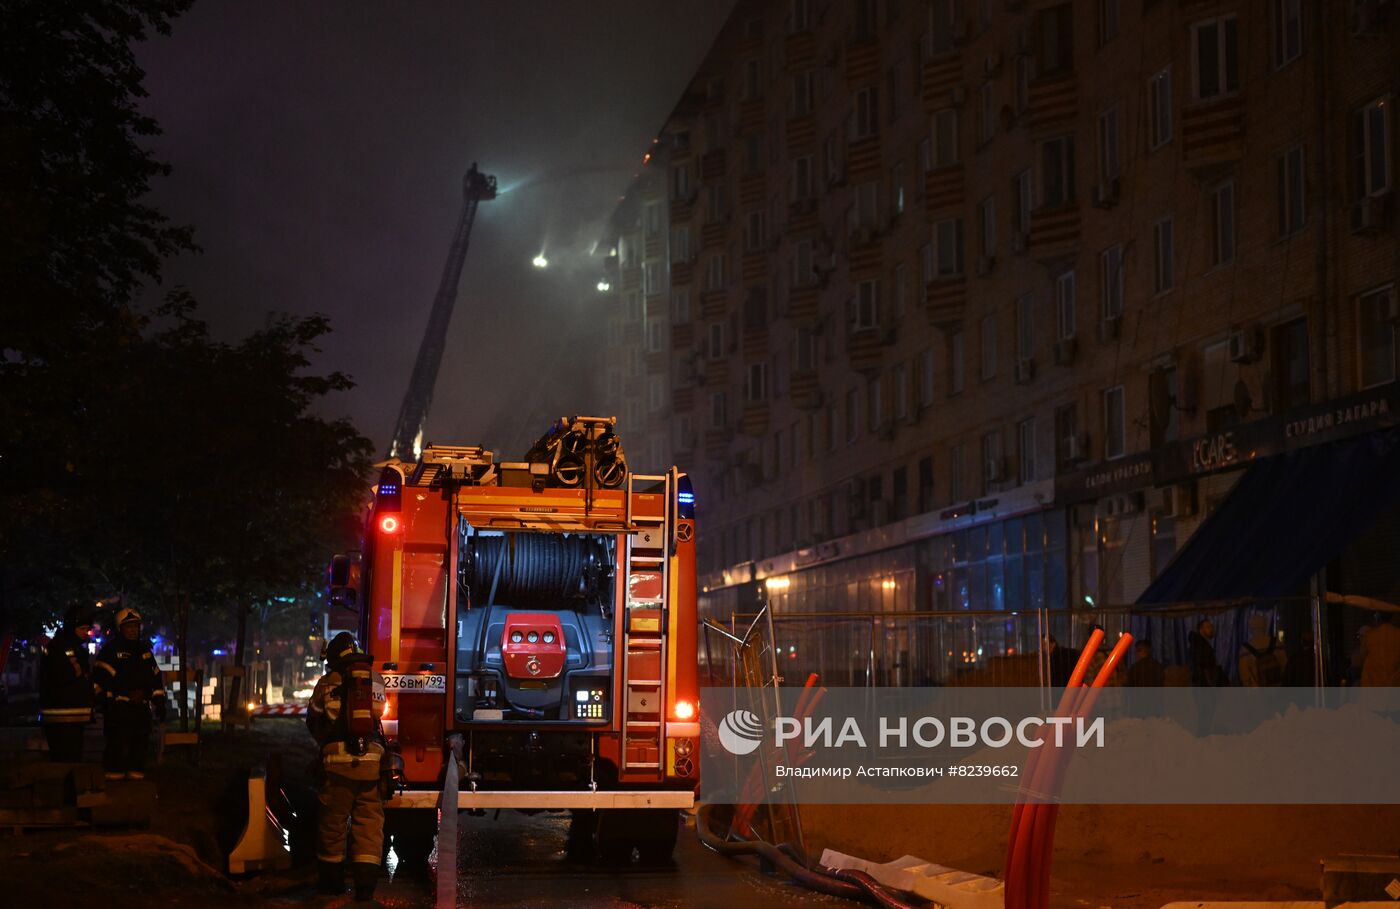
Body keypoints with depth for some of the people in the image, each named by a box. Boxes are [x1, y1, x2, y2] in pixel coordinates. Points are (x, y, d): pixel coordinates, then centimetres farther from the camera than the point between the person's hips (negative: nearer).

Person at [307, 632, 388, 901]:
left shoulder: (327, 682, 5)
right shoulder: (376, 681, 9)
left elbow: (313, 722, 15)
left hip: (338, 761, -1)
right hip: (372, 762, 1)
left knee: (332, 821, 11)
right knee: (369, 823, 4)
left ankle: (332, 880, 20)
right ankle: (365, 883, -2)